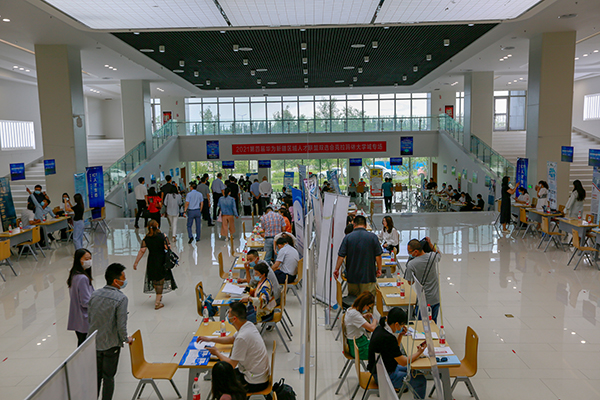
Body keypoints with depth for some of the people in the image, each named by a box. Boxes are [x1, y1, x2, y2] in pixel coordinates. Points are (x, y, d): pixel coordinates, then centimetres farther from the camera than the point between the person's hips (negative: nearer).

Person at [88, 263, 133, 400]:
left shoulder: (94, 294, -3)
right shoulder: (121, 298, -21)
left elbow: (89, 317, 7)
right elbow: (121, 324, -22)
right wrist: (126, 339, -4)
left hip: (94, 342, 5)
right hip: (111, 344, -5)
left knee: (96, 375, 21)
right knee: (108, 376, 11)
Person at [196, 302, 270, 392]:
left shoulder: (242, 337, -29)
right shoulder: (248, 325, -1)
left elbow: (231, 364, -19)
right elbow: (232, 339, 20)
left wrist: (217, 353, -2)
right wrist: (210, 339, 19)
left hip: (255, 382, -8)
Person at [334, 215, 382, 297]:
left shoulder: (347, 237, -4)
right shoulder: (373, 237, -5)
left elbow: (341, 256, -5)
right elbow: (378, 256, -4)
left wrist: (337, 269, 6)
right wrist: (379, 269, 9)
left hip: (352, 276, 1)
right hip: (368, 276, -1)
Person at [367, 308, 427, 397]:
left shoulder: (380, 329, -1)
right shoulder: (388, 338, -30)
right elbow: (403, 362, -23)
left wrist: (400, 335, 0)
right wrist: (419, 352, -12)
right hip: (385, 378, -10)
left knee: (413, 369, 22)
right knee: (420, 381, -8)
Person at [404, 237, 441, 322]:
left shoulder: (411, 264, -21)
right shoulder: (433, 256, -9)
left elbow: (410, 282, -6)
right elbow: (439, 253, 19)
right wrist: (430, 244, 9)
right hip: (436, 299, 5)